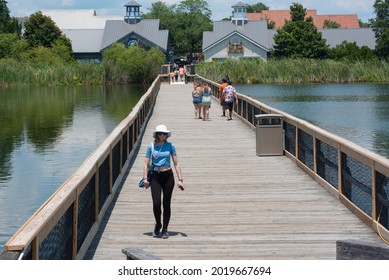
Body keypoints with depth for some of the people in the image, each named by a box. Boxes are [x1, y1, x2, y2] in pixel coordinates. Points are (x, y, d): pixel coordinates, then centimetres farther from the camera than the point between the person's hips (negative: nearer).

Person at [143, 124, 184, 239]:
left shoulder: (170, 146, 2)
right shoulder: (151, 146, 1)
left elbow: (176, 163, 3)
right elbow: (146, 164, 2)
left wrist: (180, 179, -2)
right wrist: (145, 179, -8)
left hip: (168, 176, 1)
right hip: (155, 177, 0)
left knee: (166, 204, 4)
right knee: (156, 203, -10)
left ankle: (165, 229, 15)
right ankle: (158, 224, 18)